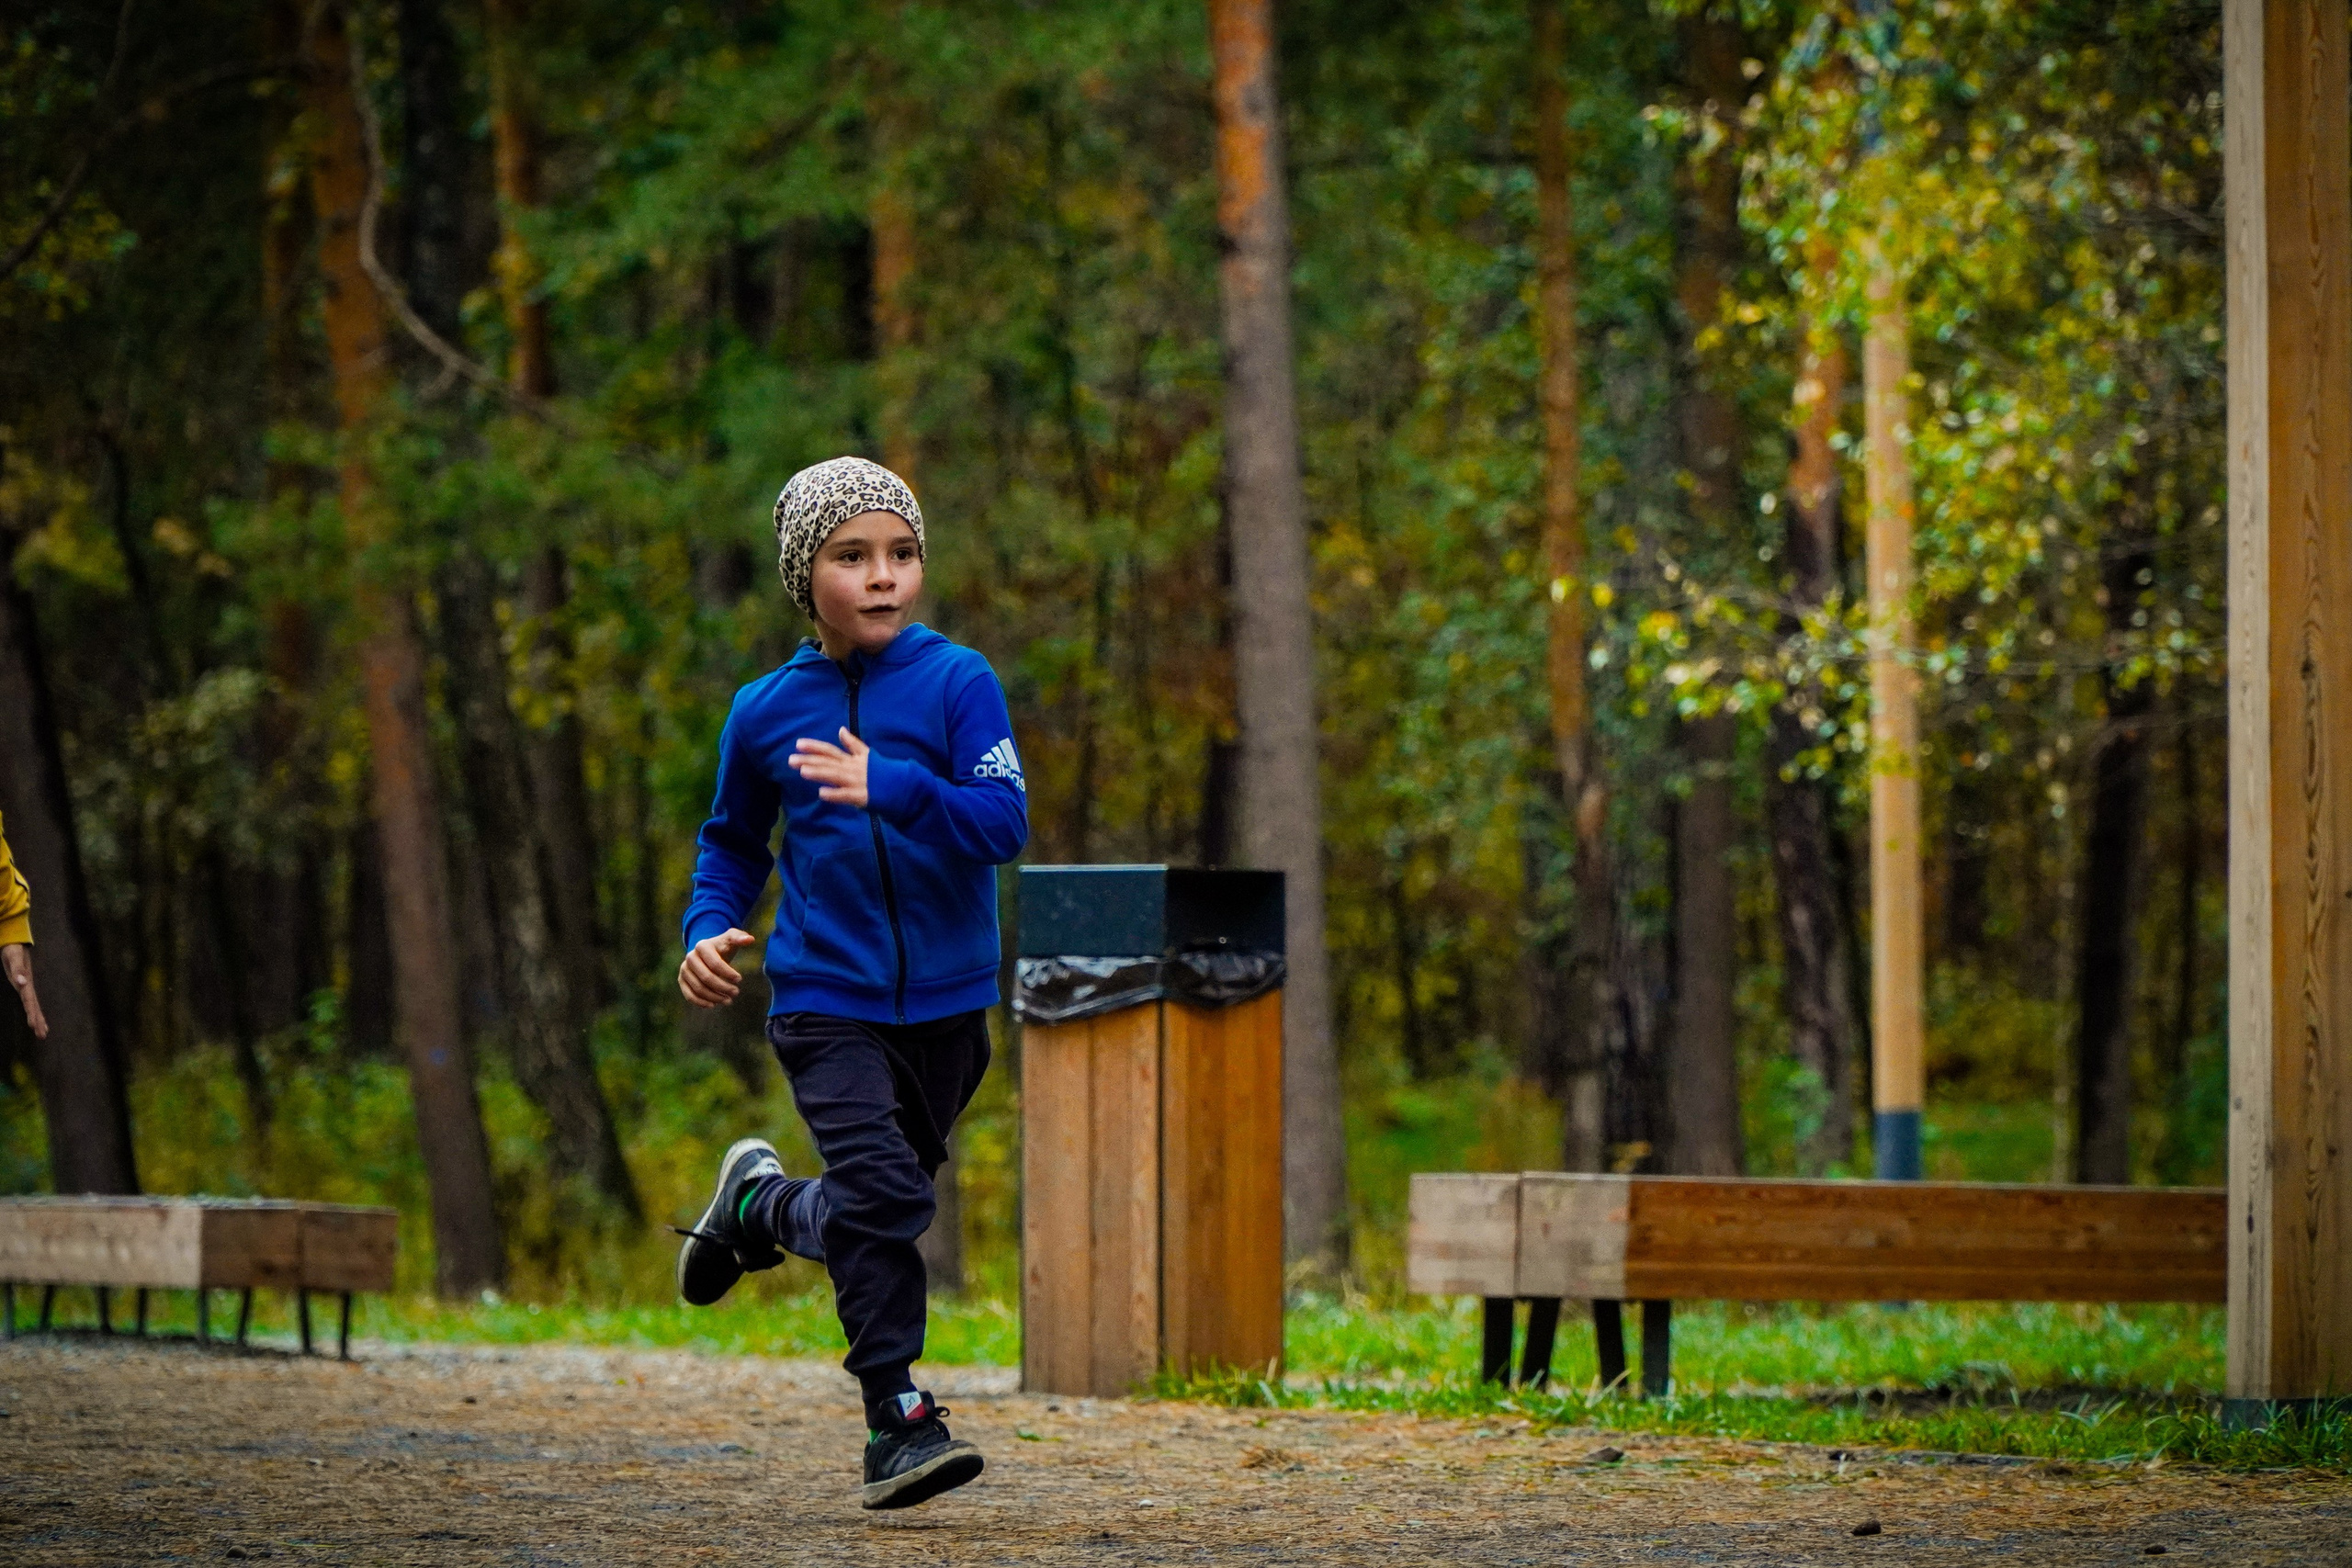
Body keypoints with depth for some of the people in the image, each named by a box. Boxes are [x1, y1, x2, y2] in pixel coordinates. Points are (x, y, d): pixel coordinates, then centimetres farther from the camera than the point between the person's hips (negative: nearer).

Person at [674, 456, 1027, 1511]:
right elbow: (732, 841, 18)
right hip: (825, 1000, -1)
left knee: (881, 1205, 14)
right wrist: (710, 929, 0)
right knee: (881, 1189, -19)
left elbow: (1005, 821, -16)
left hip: (944, 999, 1)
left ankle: (762, 1205, 45)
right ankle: (899, 1420, -10)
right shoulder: (766, 712, 2)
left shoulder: (957, 682, -5)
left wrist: (889, 786, -30)